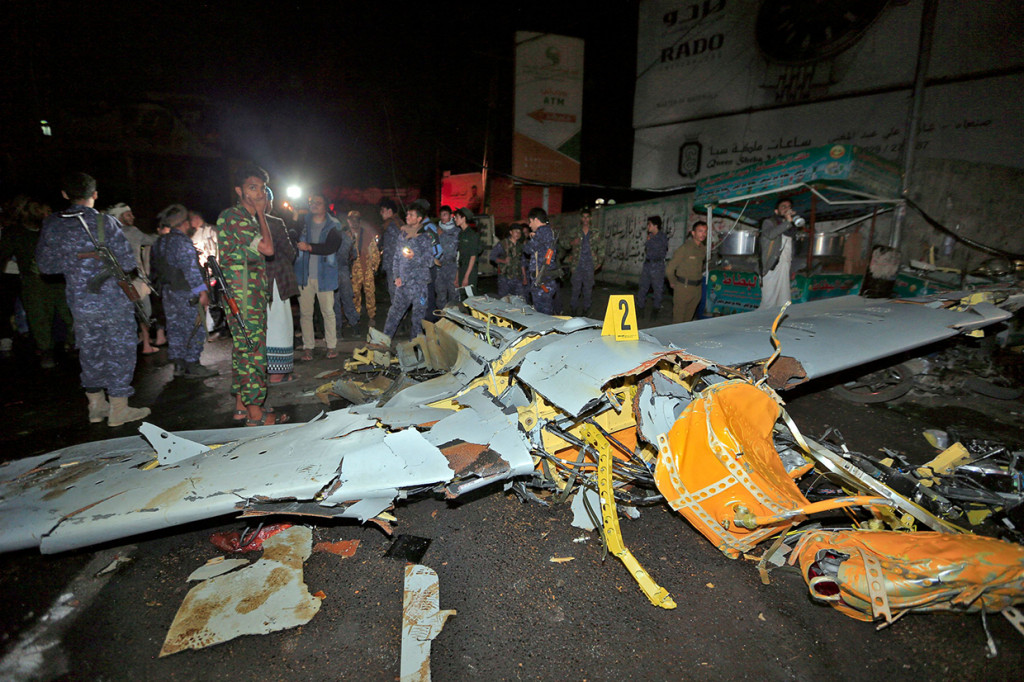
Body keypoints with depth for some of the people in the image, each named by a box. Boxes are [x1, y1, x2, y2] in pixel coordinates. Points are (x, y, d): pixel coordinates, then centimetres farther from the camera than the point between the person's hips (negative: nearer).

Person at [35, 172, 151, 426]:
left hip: (80, 302, 4)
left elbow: (44, 265, 9)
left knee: (90, 352, 14)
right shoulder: (106, 223, -10)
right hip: (114, 300, -4)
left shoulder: (51, 224, 2)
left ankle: (96, 405, 25)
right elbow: (127, 262, -12)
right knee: (119, 352, 3)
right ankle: (119, 409, 7)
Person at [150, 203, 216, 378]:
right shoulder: (182, 242, -14)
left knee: (175, 328, 13)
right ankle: (192, 366, -1)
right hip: (185, 293, -9)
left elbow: (154, 267, 20)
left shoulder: (160, 242, 15)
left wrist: (161, 287, 26)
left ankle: (179, 365, 18)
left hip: (168, 292, 9)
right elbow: (190, 269, -20)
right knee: (194, 328, -3)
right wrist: (202, 291, -21)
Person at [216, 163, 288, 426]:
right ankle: (255, 413, 0)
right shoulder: (232, 217, -12)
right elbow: (267, 248, -21)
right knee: (254, 352, -7)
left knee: (243, 350, 14)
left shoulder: (249, 218, 18)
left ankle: (241, 406, 23)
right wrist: (261, 213, -12)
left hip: (252, 295, 10)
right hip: (244, 297, -10)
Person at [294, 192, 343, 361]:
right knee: (305, 313, 4)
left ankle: (331, 345, 16)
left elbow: (331, 247, -14)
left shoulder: (333, 225, 1)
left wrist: (309, 247, -19)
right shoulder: (303, 222, 9)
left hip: (324, 275, -2)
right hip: (304, 275, 2)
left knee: (328, 312, 4)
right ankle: (308, 346, 14)